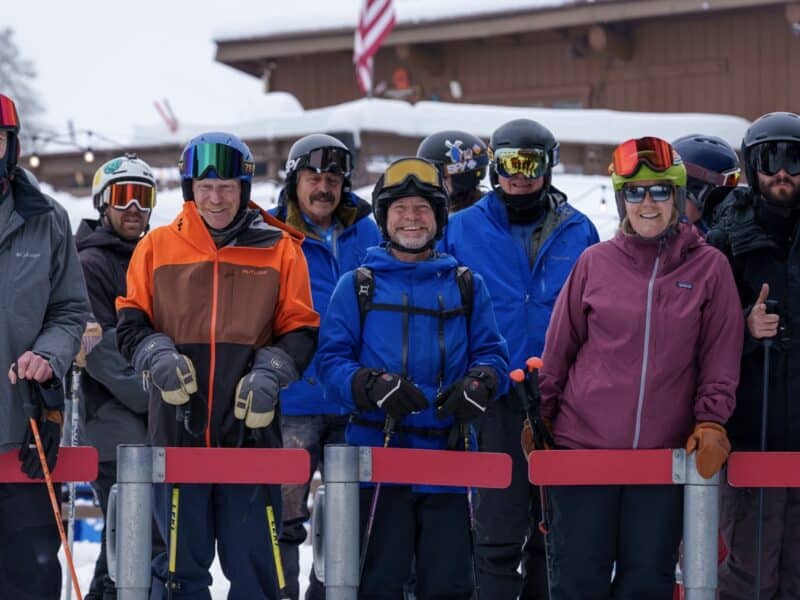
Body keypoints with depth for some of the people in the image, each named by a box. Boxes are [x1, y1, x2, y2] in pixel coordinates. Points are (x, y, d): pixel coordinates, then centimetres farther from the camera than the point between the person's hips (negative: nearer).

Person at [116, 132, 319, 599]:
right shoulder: (158, 247, 7)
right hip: (178, 427, 1)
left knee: (254, 561, 3)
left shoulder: (278, 249, 5)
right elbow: (131, 323, 9)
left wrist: (269, 374, -12)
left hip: (251, 428, 0)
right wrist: (158, 358, -11)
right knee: (181, 561, 4)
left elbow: (299, 331, 5)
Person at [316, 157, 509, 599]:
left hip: (447, 456, 2)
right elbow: (331, 360, -1)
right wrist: (373, 387, -21)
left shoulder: (466, 286, 14)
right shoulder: (357, 286, 7)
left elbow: (491, 352, 9)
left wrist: (478, 385, -14)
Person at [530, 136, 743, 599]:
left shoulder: (709, 268, 2)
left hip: (665, 453, 0)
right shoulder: (596, 262, 3)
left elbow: (720, 359, 3)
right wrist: (538, 417, 9)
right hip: (582, 444, 0)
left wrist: (711, 425, -7)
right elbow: (558, 348, 9)